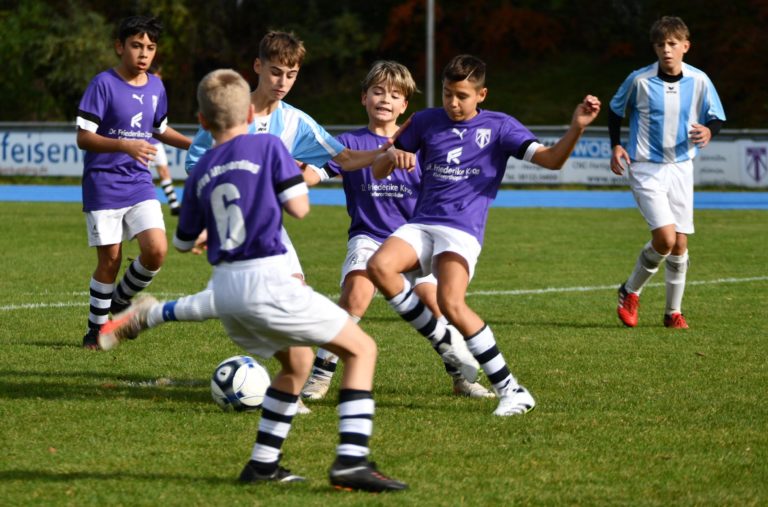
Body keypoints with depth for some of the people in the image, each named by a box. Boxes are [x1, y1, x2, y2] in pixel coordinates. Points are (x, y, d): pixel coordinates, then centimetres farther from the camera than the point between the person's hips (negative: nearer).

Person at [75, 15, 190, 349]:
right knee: (110, 260, -2)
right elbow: (83, 137, -15)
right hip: (104, 186, -5)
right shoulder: (103, 84, -11)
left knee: (156, 250, -11)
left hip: (140, 184, 5)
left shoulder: (156, 87, 7)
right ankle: (96, 328, 17)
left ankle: (121, 300, 15)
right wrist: (125, 146, -28)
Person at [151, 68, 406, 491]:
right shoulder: (268, 146, -1)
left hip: (225, 288, 6)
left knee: (297, 362, 27)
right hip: (265, 280, -6)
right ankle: (351, 459, -13)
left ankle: (262, 463, 19)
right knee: (361, 348, 3)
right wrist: (297, 175, 16)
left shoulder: (200, 174, 13)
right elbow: (299, 208, -5)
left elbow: (183, 242, 22)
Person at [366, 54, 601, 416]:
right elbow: (377, 171, 17)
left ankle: (510, 390, -21)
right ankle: (446, 344, -10)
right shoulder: (426, 122, 13)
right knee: (379, 266, -28)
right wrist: (393, 156, -8)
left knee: (451, 302, -29)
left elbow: (551, 159, -7)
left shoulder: (499, 127, 4)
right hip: (420, 225, 4)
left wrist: (576, 127, -25)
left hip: (462, 232, -4)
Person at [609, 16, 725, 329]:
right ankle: (630, 292, 7)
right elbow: (615, 110, 8)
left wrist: (708, 131, -17)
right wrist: (616, 146, -4)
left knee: (680, 244, 5)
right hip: (646, 168, -3)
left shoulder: (699, 81, -4)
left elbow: (716, 118, 7)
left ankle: (674, 312, 21)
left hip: (681, 168, 3)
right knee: (665, 238, -17)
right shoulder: (640, 80, -9)